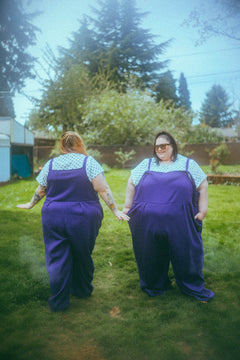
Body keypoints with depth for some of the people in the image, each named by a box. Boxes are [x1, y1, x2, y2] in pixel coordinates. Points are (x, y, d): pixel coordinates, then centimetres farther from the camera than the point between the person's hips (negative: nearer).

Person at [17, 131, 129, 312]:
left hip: (53, 217, 2)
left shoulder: (50, 164, 4)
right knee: (82, 256, 16)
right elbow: (103, 189, -12)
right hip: (83, 218, -2)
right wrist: (115, 210, -6)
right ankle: (82, 291, 34)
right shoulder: (88, 162, -6)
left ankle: (59, 302, 16)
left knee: (57, 258, 9)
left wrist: (31, 204, 30)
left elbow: (40, 190, 13)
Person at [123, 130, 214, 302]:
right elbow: (131, 184, 16)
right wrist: (128, 207, 13)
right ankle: (156, 286, 33)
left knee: (187, 255, 7)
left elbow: (203, 187, 9)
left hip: (180, 224, -1)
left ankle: (194, 288, 28)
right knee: (151, 257, 11)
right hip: (148, 224, 1)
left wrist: (203, 211, 1)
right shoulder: (146, 165, 11)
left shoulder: (188, 164, 8)